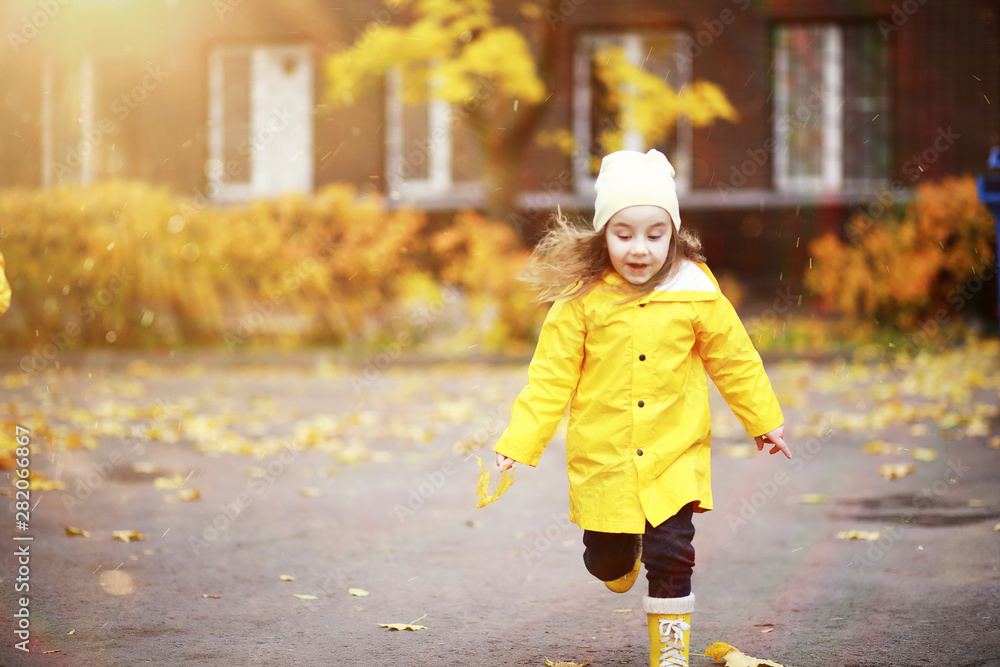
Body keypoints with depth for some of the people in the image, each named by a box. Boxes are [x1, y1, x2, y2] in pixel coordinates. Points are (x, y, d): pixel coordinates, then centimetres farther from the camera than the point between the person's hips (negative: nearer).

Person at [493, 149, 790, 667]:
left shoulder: (696, 294, -5)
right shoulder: (582, 299, -8)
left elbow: (734, 361, 8)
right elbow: (551, 376, -4)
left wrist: (764, 421, 17)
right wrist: (518, 444, -9)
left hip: (674, 455, 0)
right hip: (603, 457, 0)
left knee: (671, 555, -8)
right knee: (607, 562, 12)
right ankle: (623, 558, 48)